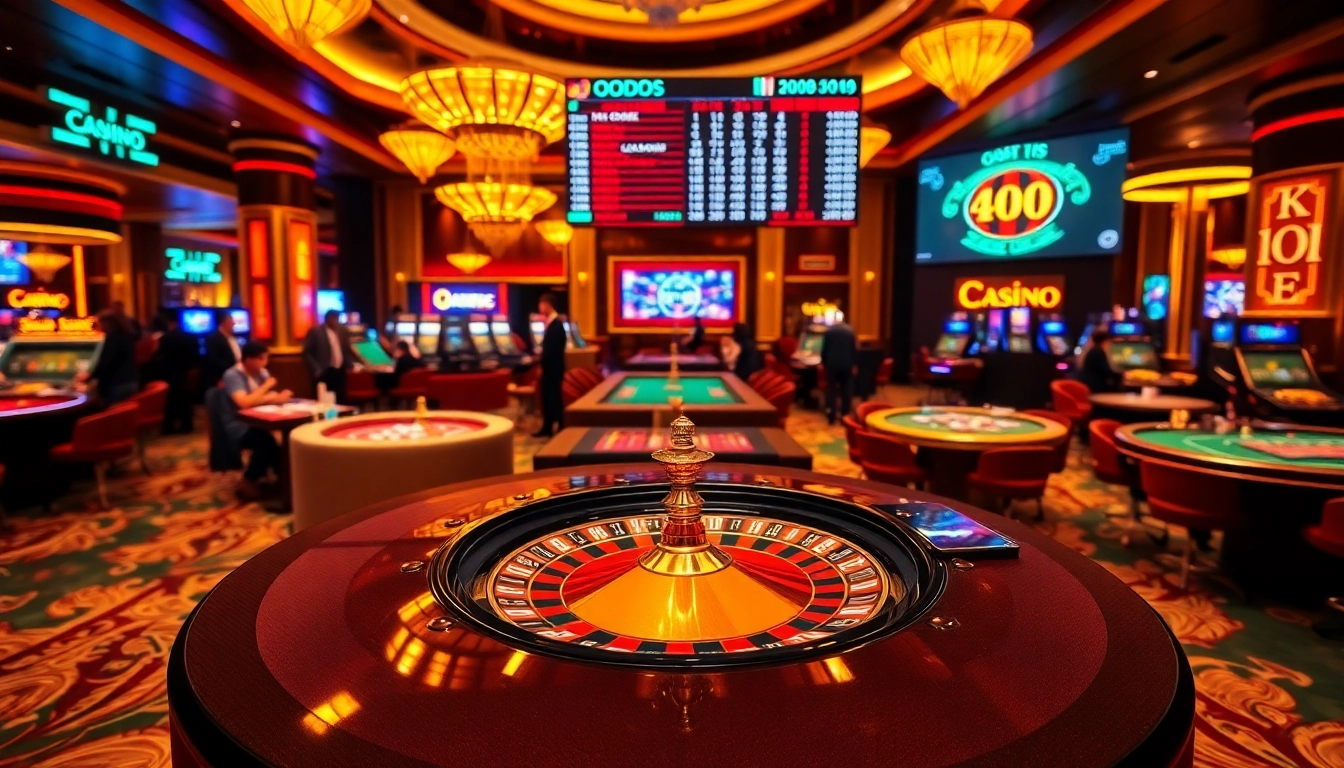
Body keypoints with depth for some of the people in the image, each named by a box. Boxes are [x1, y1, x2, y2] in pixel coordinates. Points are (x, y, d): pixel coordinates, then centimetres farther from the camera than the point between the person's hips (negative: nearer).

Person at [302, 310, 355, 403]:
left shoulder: (342, 331, 9)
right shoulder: (315, 331, -6)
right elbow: (307, 353, -7)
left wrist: (350, 365, 4)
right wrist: (316, 370, -13)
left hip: (340, 372, 5)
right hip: (324, 373, -5)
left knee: (340, 401, 6)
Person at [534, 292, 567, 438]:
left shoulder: (556, 324, -18)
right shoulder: (552, 322, 12)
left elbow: (552, 348, -22)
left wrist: (543, 365, -14)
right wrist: (543, 363, 9)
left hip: (553, 368, -9)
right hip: (549, 367, 9)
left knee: (554, 398, -2)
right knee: (547, 397, 13)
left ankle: (561, 429, 7)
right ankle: (547, 428, 21)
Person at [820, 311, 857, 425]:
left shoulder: (829, 330, -4)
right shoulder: (850, 330, -1)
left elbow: (824, 348, -2)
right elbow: (854, 349, 0)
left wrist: (823, 362, 9)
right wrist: (853, 364, 7)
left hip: (832, 364, -1)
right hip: (847, 364, 1)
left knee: (831, 390, 6)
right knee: (846, 390, 8)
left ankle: (831, 416, 0)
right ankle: (844, 415, 8)